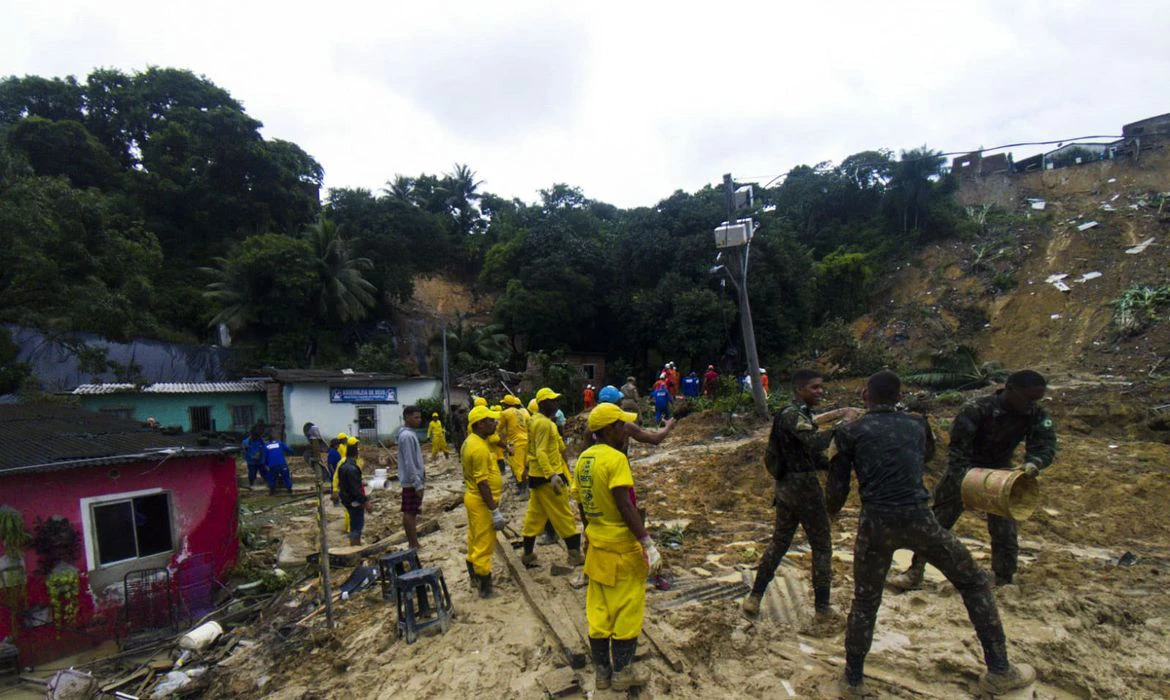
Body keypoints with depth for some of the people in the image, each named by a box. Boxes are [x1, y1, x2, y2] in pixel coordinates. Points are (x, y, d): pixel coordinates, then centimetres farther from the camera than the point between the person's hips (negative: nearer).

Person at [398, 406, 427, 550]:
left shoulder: (410, 433, 12)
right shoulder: (407, 436, -19)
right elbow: (409, 463, -22)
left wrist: (420, 480, 21)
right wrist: (418, 483, -21)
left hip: (414, 480, 10)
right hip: (412, 481, -10)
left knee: (411, 512, 13)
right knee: (410, 513, -3)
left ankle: (413, 544, 21)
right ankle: (414, 545, 2)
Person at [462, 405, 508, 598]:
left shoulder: (471, 442, 7)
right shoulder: (479, 448, -25)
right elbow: (482, 483, -26)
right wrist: (494, 510, -24)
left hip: (473, 497, 10)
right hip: (481, 501, -10)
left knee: (475, 541, 21)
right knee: (484, 545, 0)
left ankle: (475, 578, 35)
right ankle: (485, 587, 10)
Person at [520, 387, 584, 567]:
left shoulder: (535, 420, 11)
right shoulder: (544, 423, -19)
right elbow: (541, 453, -27)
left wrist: (527, 467, 28)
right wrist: (552, 476, -34)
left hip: (536, 475, 10)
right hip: (546, 477, -10)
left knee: (534, 515, 15)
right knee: (564, 516, -1)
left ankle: (528, 554, 22)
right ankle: (575, 554, 6)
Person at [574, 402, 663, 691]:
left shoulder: (584, 458, 4)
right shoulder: (616, 459, -20)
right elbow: (625, 506, -24)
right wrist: (648, 543, -21)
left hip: (596, 547, 8)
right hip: (622, 548, -7)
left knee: (598, 610, 15)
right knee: (626, 610, 8)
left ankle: (602, 672, 27)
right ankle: (622, 672, 21)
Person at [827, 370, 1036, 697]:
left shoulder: (850, 432, 6)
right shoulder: (917, 423, 13)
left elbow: (837, 489, 6)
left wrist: (831, 511, 25)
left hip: (875, 524, 0)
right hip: (917, 519, 1)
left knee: (865, 603, 16)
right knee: (974, 583, 23)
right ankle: (999, 672, 29)